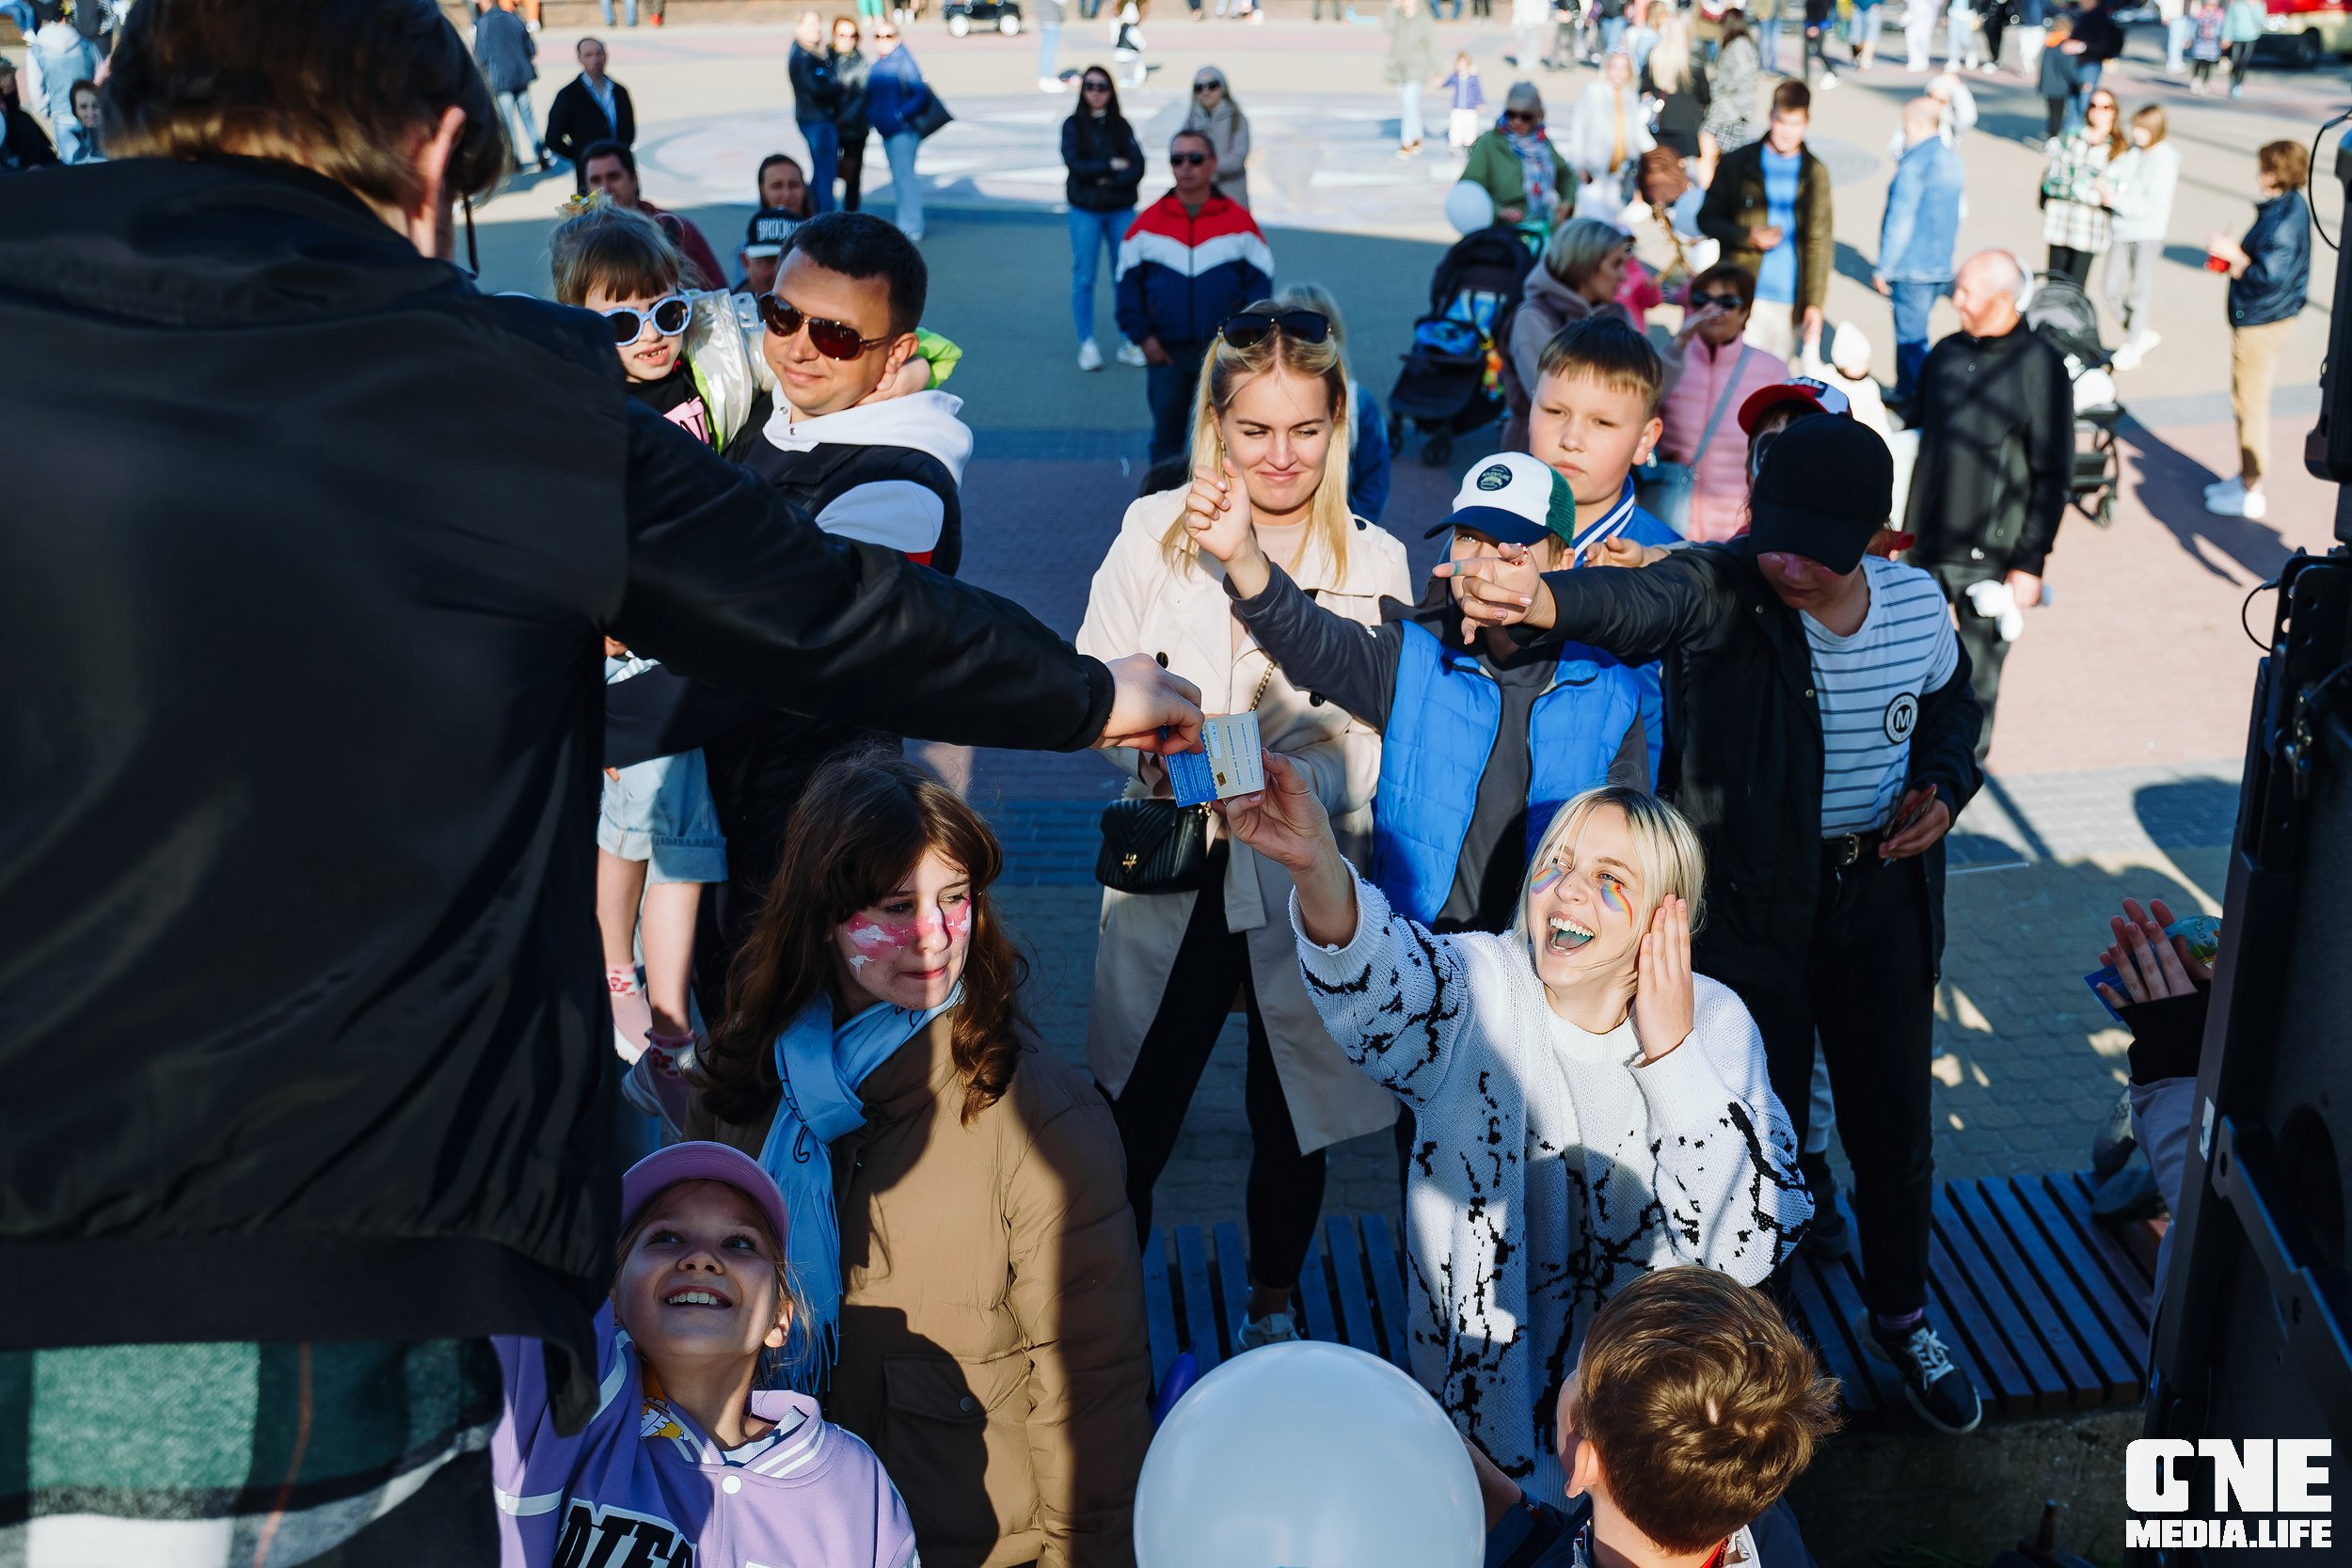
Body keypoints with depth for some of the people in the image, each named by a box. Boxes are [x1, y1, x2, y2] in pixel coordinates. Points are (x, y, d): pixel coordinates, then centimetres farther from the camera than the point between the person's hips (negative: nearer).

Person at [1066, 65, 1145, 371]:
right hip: (1086, 211, -2)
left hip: (1121, 210, 2)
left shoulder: (1121, 126, 9)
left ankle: (1128, 343, 9)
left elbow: (1137, 167, -1)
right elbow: (1075, 165, -10)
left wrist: (1107, 179, -15)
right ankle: (1087, 344, 6)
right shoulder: (1073, 125, 3)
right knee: (1084, 277, -2)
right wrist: (1113, 165, -8)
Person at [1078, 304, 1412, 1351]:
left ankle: (1272, 1308, 40)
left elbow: (1372, 750, -7)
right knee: (1132, 1116, 5)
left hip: (1305, 881, 0)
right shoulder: (1156, 530, 2)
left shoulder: (1376, 560, -2)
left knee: (1292, 1117, 15)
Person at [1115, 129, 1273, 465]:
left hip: (1224, 352, -1)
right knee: (1166, 437, 8)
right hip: (1165, 353, 1)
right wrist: (1141, 336, -2)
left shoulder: (1239, 221, -1)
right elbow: (1128, 282, 7)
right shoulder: (1147, 223, 2)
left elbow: (1260, 279, 3)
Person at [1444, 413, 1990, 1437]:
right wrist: (1541, 598, -65)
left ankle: (1901, 1315, 42)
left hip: (1882, 887, 4)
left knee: (1894, 1122, 15)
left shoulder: (1918, 603, -5)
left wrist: (1945, 786, -4)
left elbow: (1952, 704, 16)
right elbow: (1642, 604, -42)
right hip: (1748, 898, -3)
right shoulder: (1724, 591, -19)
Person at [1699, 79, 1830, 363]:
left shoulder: (1815, 174, 7)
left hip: (1790, 301, 1)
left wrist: (1814, 303, 0)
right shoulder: (1737, 164, 3)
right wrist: (1748, 236, -12)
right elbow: (1707, 218, 7)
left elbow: (1820, 241, 7)